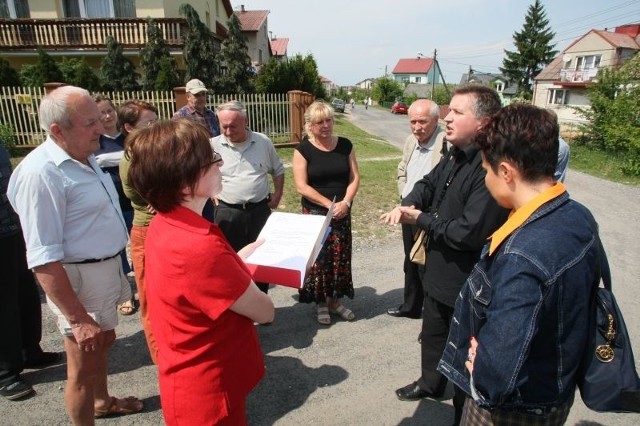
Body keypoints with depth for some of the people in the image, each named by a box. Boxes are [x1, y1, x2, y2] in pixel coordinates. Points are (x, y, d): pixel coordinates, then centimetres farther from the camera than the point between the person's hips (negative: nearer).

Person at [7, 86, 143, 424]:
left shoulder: (84, 157, 4)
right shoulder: (41, 173, -26)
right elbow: (43, 258, -27)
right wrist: (77, 318, -24)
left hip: (106, 268, 10)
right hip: (80, 280, -10)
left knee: (103, 343, 28)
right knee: (84, 367, 9)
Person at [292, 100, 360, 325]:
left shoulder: (345, 145, 3)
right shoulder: (303, 150, -7)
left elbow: (355, 177, 2)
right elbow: (301, 186, -12)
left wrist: (345, 202, -13)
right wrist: (329, 204, -17)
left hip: (343, 213, 3)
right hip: (315, 213, -3)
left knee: (340, 257, 9)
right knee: (318, 258, 3)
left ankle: (335, 300, 26)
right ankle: (321, 303, 20)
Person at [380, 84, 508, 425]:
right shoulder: (454, 156, 2)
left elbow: (468, 232, -34)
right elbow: (429, 183, 12)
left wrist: (420, 219, -19)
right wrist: (408, 205, -12)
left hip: (467, 282, -9)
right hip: (439, 270, 9)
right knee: (432, 334, 29)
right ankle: (430, 383, 55)